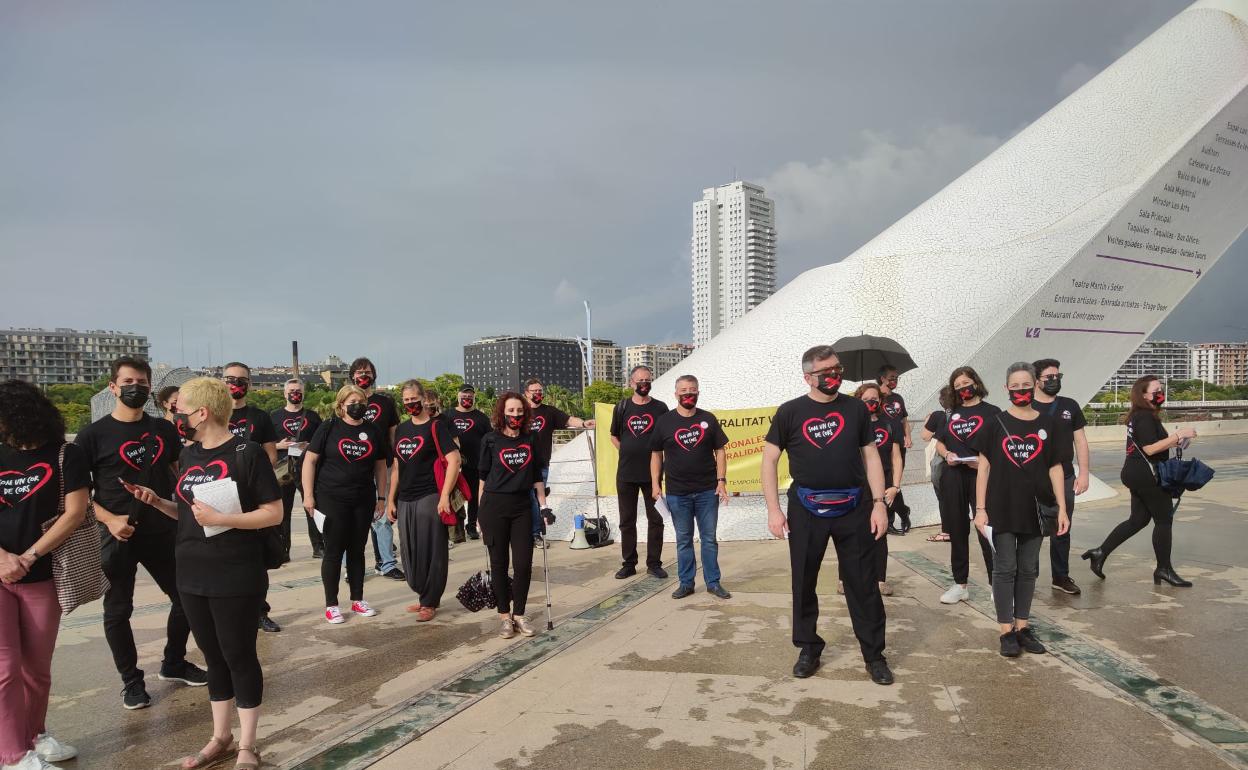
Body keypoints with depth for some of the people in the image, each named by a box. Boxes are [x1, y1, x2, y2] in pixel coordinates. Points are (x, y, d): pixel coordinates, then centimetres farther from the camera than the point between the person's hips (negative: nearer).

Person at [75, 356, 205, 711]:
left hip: (163, 532, 4)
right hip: (118, 537, -4)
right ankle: (131, 679, 25)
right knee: (118, 611, 7)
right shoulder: (93, 435, -7)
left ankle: (174, 663, 31)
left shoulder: (164, 429, 5)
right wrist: (109, 519, -18)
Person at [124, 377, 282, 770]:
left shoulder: (247, 453, -14)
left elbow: (274, 514, -15)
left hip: (236, 577, -7)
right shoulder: (188, 454, 8)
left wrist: (221, 519, -24)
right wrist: (157, 501, 2)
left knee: (239, 656, 4)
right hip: (192, 574, 7)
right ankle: (220, 737, 31)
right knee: (213, 656, 16)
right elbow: (189, 513, 18)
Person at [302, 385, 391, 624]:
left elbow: (380, 465, 12)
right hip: (332, 500, -3)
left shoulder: (374, 431, 6)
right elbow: (310, 460, -3)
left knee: (357, 550, 11)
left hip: (364, 501, 3)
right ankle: (331, 605, 12)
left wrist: (381, 497, 10)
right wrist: (308, 495, -8)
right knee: (334, 551, 2)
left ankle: (357, 600, 23)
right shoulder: (329, 428, -3)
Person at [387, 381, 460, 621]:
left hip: (429, 498, -6)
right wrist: (390, 500, 14)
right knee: (410, 552, 11)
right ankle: (424, 595, 26)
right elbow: (397, 467, 18)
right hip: (404, 500, 6)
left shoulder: (435, 426, -5)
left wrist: (445, 496, -19)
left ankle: (430, 602, 10)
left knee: (431, 552, -1)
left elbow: (454, 460, -13)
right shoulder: (401, 429, 14)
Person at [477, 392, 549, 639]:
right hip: (494, 507, -2)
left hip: (521, 507, 2)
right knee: (499, 563, 5)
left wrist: (543, 505, 9)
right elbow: (483, 477, 2)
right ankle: (504, 616, 17)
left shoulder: (530, 440, 6)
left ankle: (519, 614, 17)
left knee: (524, 564, 0)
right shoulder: (491, 440, -2)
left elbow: (536, 476, 13)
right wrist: (481, 513, 2)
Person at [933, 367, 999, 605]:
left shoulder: (991, 412, 2)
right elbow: (939, 442, 19)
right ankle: (960, 584, 18)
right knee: (957, 530, 9)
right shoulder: (953, 413, 15)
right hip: (953, 477, 5)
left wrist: (984, 459, -20)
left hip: (981, 476, -5)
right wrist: (946, 454, -2)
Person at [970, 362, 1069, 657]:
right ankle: (1006, 631, 9)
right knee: (1005, 568, 2)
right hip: (1002, 508, -2)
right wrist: (980, 508, -6)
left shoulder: (1048, 424, 4)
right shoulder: (996, 423, -2)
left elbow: (1055, 468, 7)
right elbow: (983, 467, -1)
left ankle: (1022, 626, 22)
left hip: (1034, 508, 2)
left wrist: (1062, 508, 1)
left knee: (1028, 569, 11)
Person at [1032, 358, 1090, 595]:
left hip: (1065, 479, 3)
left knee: (1062, 530, 10)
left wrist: (1084, 473, 2)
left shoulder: (1070, 406, 8)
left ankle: (1061, 577, 21)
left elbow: (1080, 441, 9)